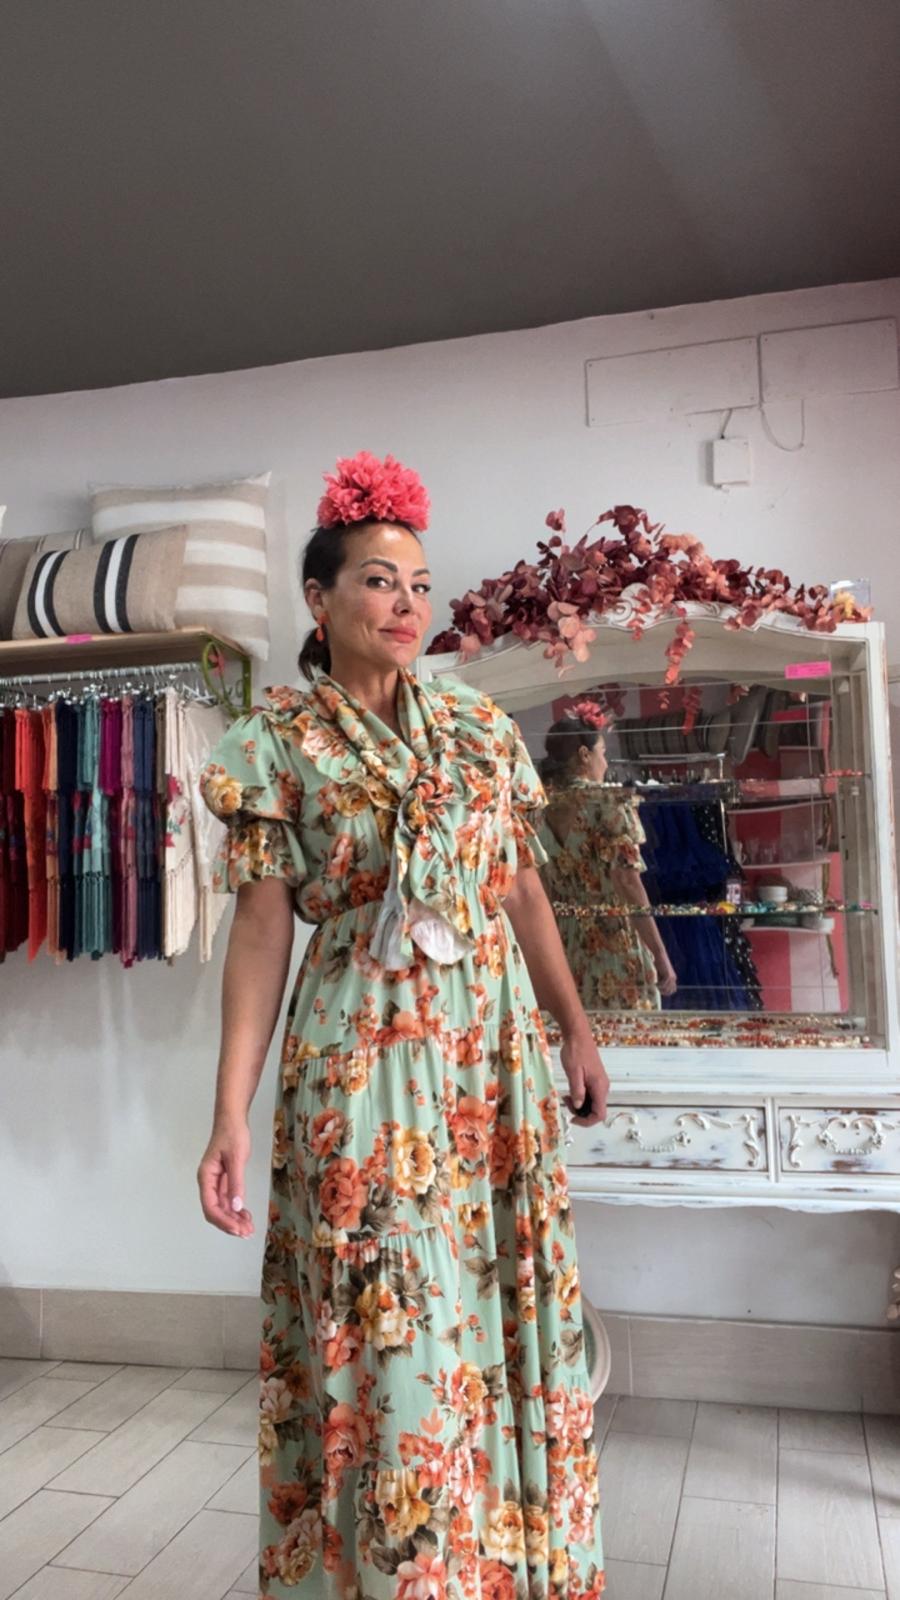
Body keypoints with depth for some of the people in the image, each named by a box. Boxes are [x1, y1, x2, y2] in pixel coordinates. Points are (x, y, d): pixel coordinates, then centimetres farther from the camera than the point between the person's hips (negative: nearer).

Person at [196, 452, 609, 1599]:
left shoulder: (479, 726, 8)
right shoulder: (279, 745, -2)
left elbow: (523, 892, 13)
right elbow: (261, 927, -7)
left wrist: (575, 1026, 14)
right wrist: (232, 1112, -13)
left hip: (499, 1049, 4)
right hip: (364, 1061, -3)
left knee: (506, 1307, 12)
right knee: (389, 1326, 2)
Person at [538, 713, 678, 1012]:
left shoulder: (540, 810, 6)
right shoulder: (608, 803, -10)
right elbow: (627, 885, -15)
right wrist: (660, 955, -13)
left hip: (560, 952, 6)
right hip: (614, 951, -6)